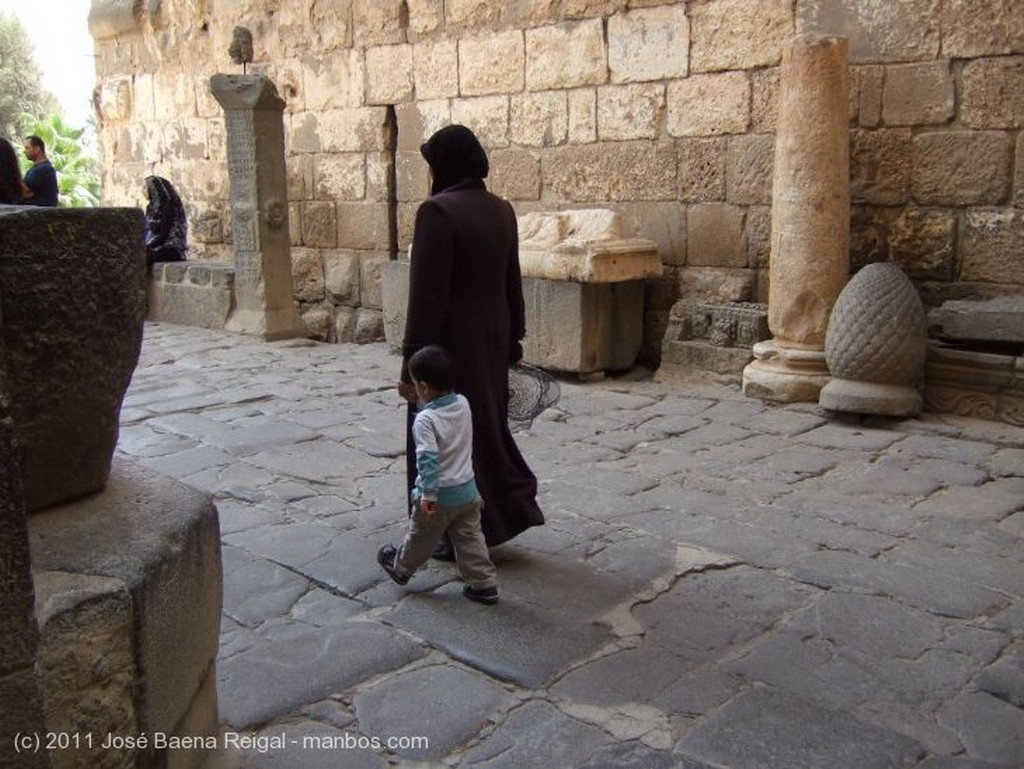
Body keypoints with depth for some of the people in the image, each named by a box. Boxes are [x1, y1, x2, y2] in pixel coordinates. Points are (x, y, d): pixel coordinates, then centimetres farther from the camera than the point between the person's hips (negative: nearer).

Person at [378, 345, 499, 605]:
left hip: (439, 496, -5)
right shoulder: (463, 404, -4)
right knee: (470, 539, 13)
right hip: (467, 490, 5)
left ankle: (400, 568, 40)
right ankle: (484, 584, 12)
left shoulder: (425, 420, -23)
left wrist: (428, 494, -23)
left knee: (421, 537, 17)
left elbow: (428, 459, -28)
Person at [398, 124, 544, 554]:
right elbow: (513, 285, 10)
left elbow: (426, 296, -19)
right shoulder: (502, 211, 5)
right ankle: (512, 507, 24)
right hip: (491, 340, 7)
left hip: (450, 344, -7)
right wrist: (513, 340, 19)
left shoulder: (438, 211, -17)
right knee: (485, 425, 21)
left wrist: (412, 365, -15)